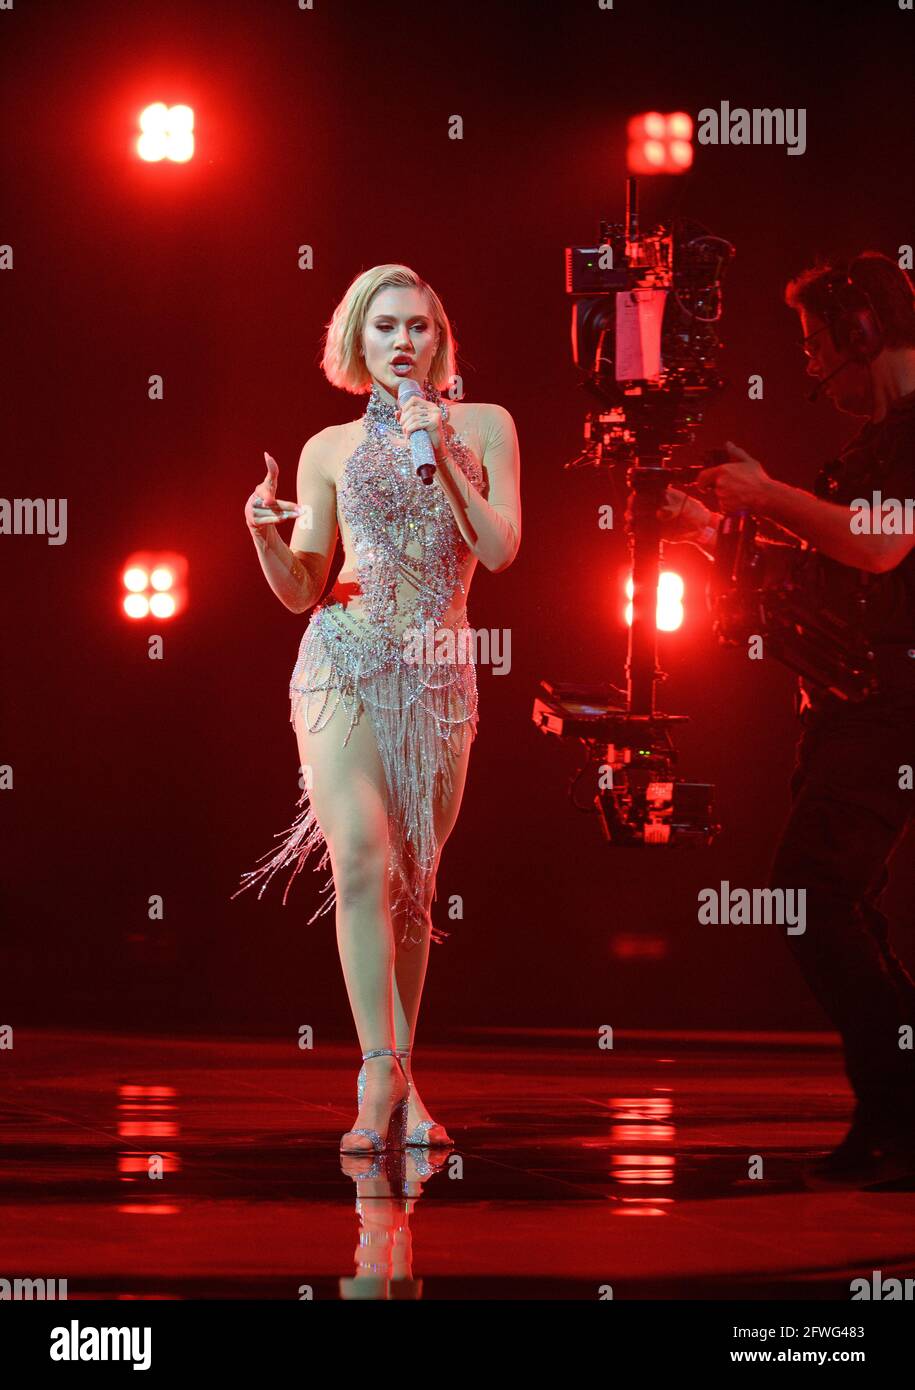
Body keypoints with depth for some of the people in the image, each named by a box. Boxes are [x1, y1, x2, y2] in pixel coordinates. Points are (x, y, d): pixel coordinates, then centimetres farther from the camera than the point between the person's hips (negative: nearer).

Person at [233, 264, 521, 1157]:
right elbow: (299, 589, 8)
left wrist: (443, 456, -10)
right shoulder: (331, 448, 9)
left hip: (440, 672, 1)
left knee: (413, 881, 3)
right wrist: (266, 534, -12)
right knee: (362, 857, -18)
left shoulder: (483, 427, 9)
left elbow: (500, 550, -2)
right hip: (346, 661, -1)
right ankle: (382, 1073, -18)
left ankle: (397, 1081, 12)